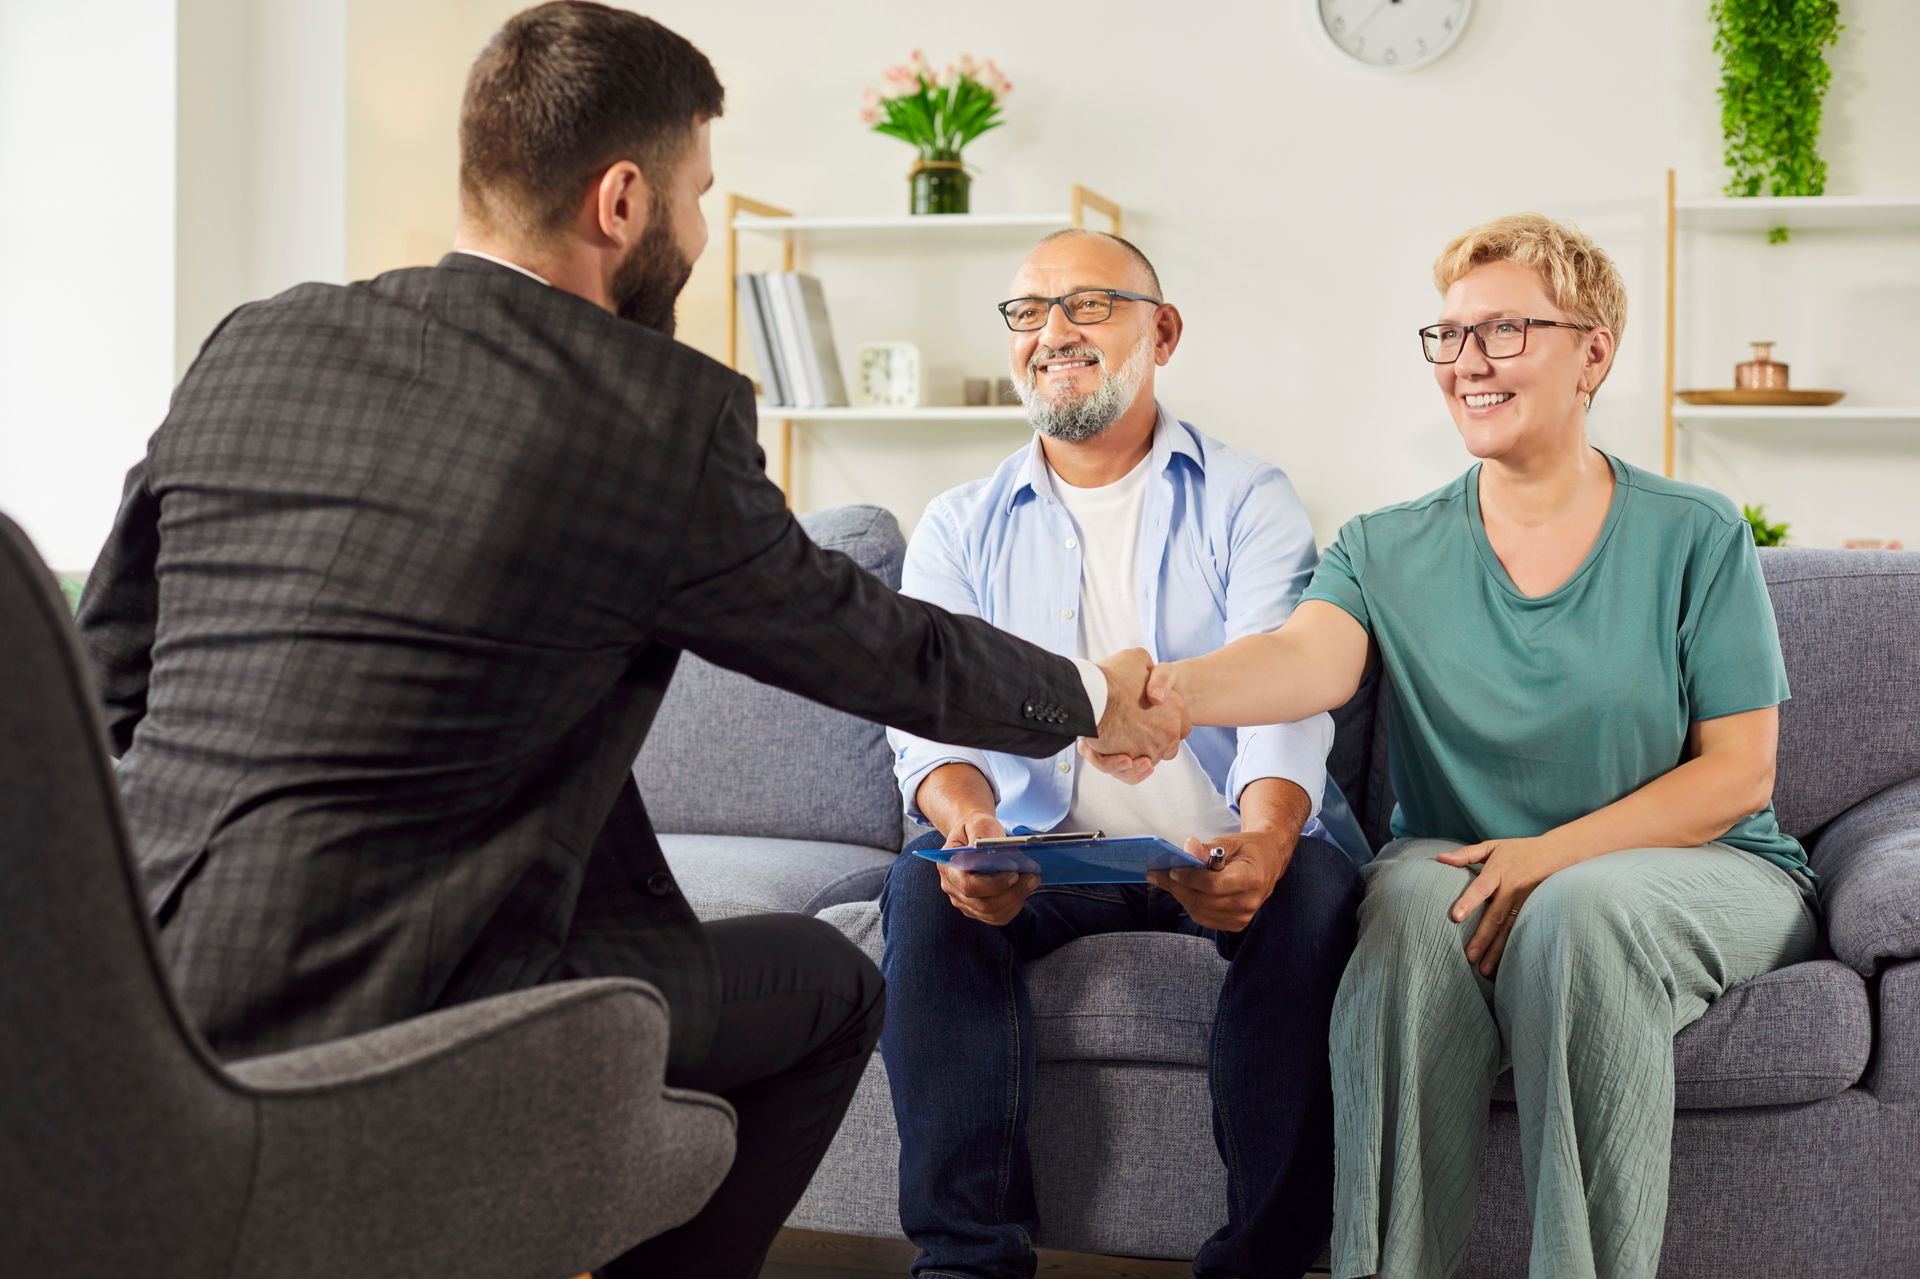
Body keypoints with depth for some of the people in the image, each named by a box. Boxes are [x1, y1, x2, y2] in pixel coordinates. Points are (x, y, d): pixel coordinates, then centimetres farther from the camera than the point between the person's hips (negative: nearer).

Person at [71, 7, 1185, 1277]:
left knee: (640, 909, 27)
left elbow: (110, 670, 12)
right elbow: (872, 642, 4)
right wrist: (1092, 698, 21)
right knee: (830, 989, 14)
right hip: (377, 1010, -7)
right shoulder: (665, 412, -11)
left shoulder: (251, 346, 5)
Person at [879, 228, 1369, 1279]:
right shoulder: (961, 528, 12)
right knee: (927, 888, -27)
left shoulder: (1247, 503, 5)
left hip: (1224, 851, -1)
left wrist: (1263, 840, -33)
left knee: (1312, 885, -31)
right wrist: (966, 821, -28)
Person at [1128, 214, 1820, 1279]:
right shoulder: (1388, 550, 3)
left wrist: (1554, 853, -19)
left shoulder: (1695, 538, -1)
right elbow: (1311, 656, -19)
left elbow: (1739, 773, -4)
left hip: (1697, 870, -1)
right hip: (1458, 864, 2)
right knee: (1417, 894, -32)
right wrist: (1176, 691, -43)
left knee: (1580, 909, -35)